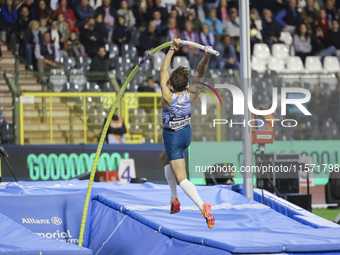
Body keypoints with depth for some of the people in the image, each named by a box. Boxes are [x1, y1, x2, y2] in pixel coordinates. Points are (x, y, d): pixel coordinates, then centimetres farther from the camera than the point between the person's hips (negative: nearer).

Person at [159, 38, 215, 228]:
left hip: (172, 137, -6)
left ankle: (203, 206, -32)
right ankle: (175, 200, 29)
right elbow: (200, 72, -23)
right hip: (187, 134, 6)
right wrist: (207, 56, -38)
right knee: (165, 159, 32)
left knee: (182, 179, -8)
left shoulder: (168, 97, -29)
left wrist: (173, 49, -24)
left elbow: (163, 71, -24)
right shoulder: (191, 96, -19)